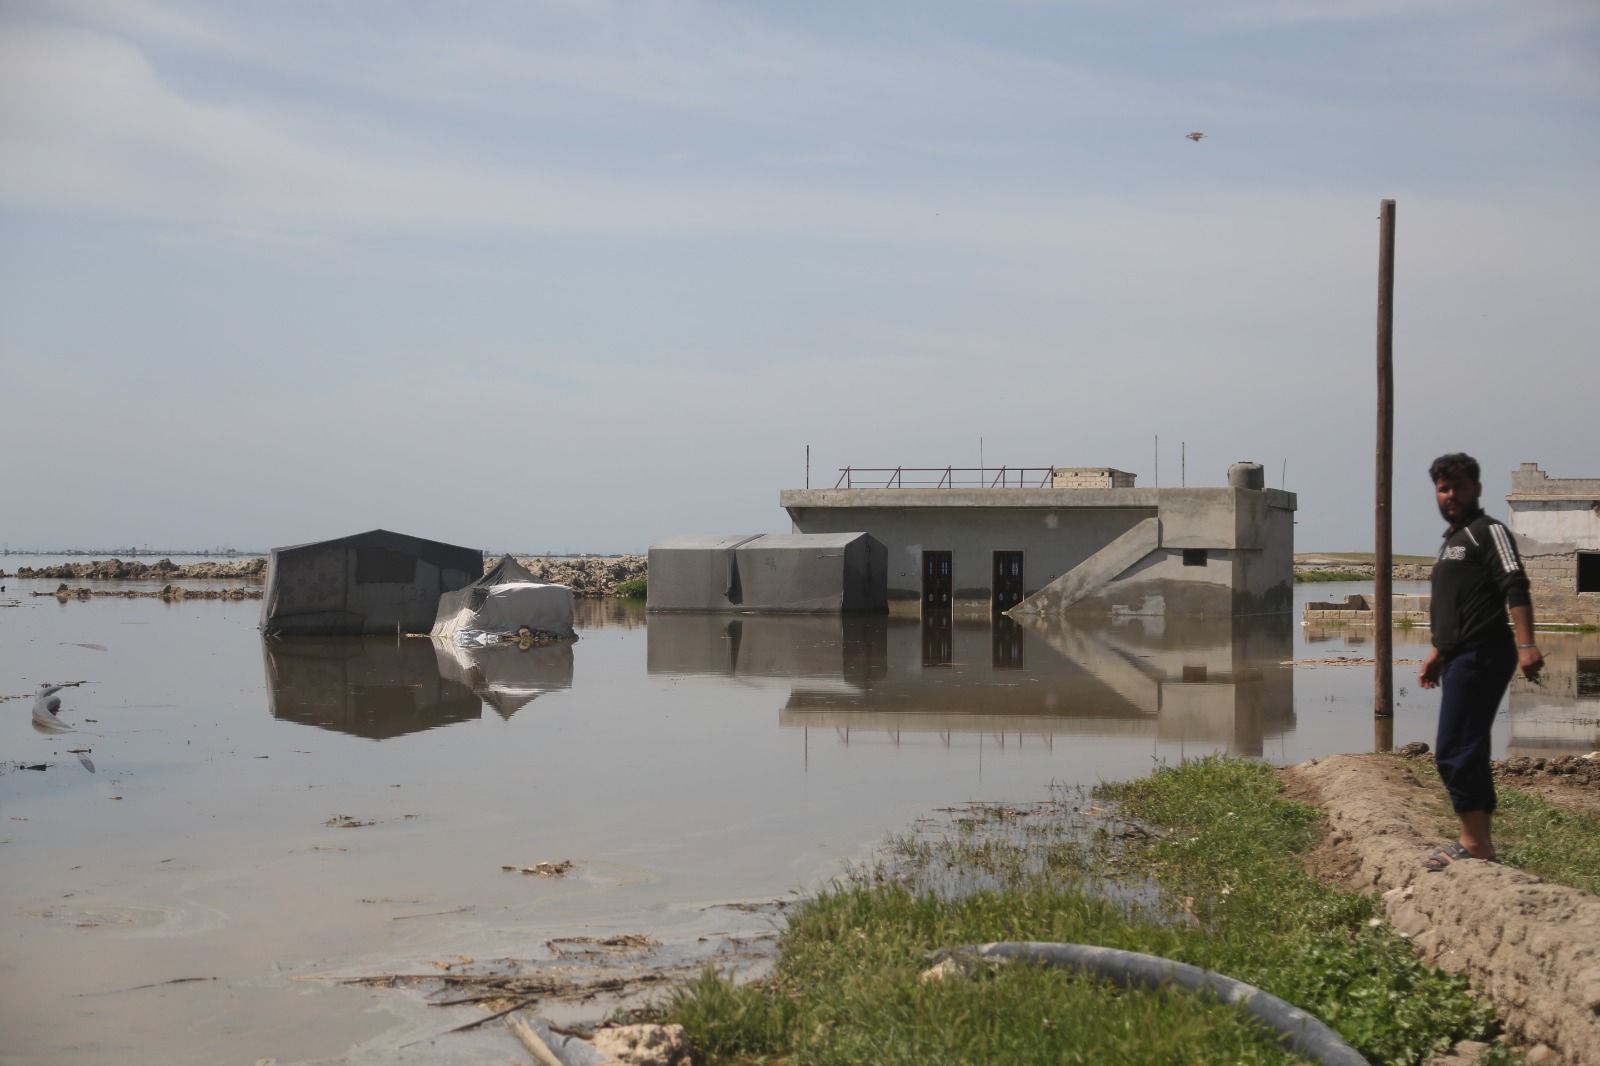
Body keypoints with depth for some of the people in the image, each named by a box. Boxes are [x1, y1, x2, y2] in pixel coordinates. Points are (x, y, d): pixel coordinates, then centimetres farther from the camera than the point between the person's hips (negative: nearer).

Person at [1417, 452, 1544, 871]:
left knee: (1455, 750, -12)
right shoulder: (1450, 541, 22)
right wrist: (1437, 654, 28)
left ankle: (1474, 843, -7)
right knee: (1466, 752, 12)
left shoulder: (1489, 531, -6)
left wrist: (1525, 644, -29)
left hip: (1481, 656, -10)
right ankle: (1480, 840, 18)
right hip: (1461, 658, 10)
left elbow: (1515, 588, -19)